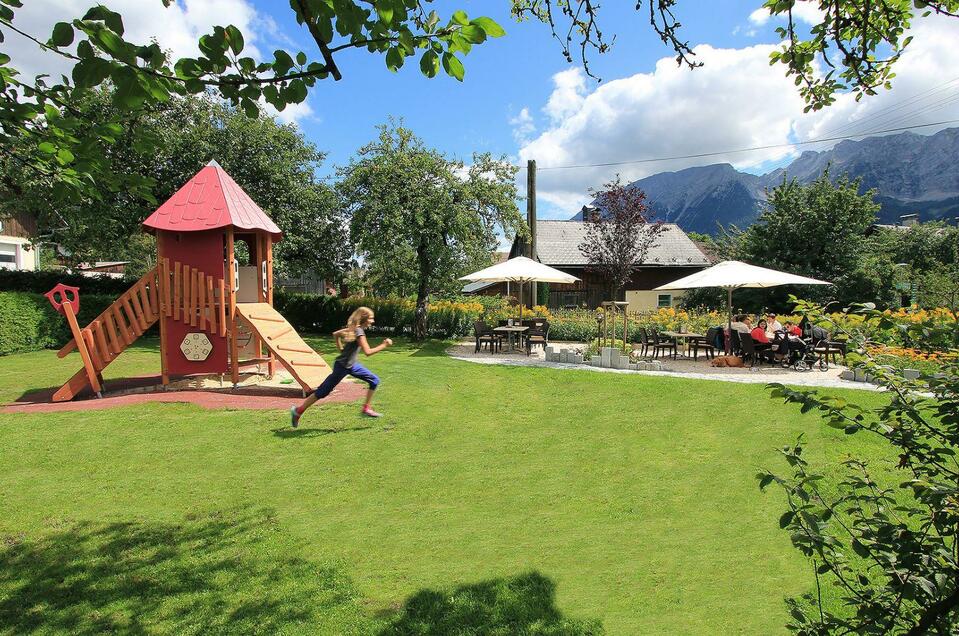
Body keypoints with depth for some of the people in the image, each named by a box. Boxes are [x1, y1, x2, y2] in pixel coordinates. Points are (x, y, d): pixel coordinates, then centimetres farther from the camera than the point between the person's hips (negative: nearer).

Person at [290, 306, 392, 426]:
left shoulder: (353, 328, 4)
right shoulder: (359, 332, -23)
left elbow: (335, 334, 15)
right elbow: (368, 352, -30)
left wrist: (341, 349, 16)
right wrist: (383, 345, -23)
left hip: (352, 365, 9)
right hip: (342, 366, -9)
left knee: (374, 380, 6)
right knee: (323, 391, 1)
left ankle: (366, 409, 13)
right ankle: (298, 411, 14)